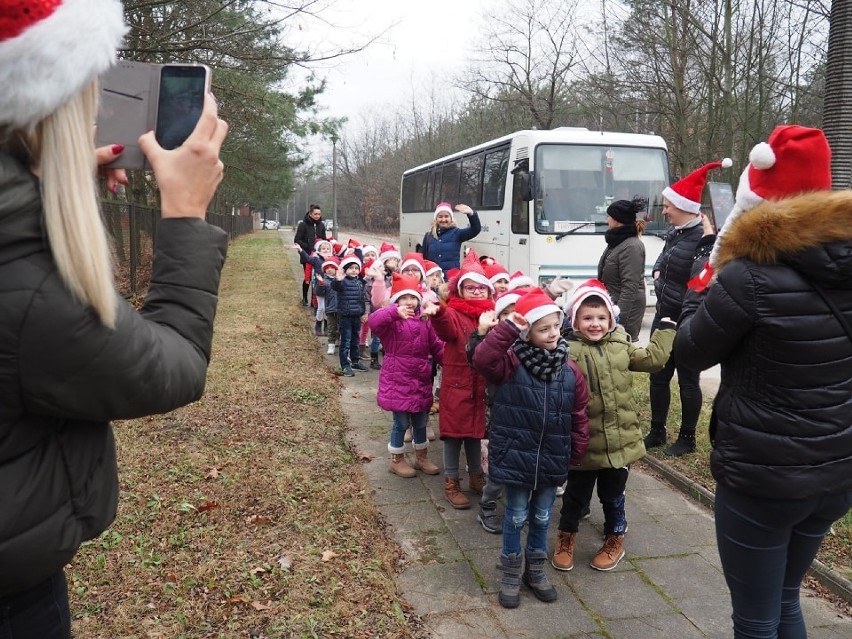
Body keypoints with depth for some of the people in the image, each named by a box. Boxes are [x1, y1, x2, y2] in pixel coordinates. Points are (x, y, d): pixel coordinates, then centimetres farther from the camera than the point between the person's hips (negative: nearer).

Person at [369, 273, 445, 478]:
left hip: (421, 380, 6)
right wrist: (395, 312, -49)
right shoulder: (391, 320, -11)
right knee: (402, 422, 3)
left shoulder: (424, 321, 7)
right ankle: (397, 460, 24)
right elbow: (374, 322, -34)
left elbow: (436, 346, 10)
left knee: (420, 421, 19)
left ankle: (422, 457, 38)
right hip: (398, 380, -6)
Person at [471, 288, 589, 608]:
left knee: (542, 517, 19)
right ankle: (511, 573, 32)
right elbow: (482, 358, -33)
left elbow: (579, 416, 4)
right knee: (517, 516, 12)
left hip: (552, 460, 3)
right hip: (515, 457, -3)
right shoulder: (512, 363, -13)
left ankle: (536, 569, 40)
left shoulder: (570, 371, -3)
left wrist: (577, 453, 5)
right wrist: (508, 328, -33)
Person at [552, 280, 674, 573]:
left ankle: (615, 539, 41)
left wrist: (666, 329, 8)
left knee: (613, 495, 20)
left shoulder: (621, 345, 2)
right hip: (584, 442, -3)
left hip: (620, 439, 3)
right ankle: (567, 536, 38)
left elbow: (653, 359, 9)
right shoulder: (569, 350, -13)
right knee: (576, 494, 15)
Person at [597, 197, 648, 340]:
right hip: (611, 306, 9)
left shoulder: (632, 246, -17)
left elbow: (630, 288, -22)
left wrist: (618, 319, -24)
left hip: (626, 308, -9)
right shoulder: (617, 242, 12)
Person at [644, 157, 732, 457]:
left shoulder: (703, 238, -21)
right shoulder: (675, 233, 7)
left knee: (687, 381, 7)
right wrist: (658, 272, 5)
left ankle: (687, 438, 23)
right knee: (658, 376, 15)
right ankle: (657, 432, 30)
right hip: (664, 315, 8)